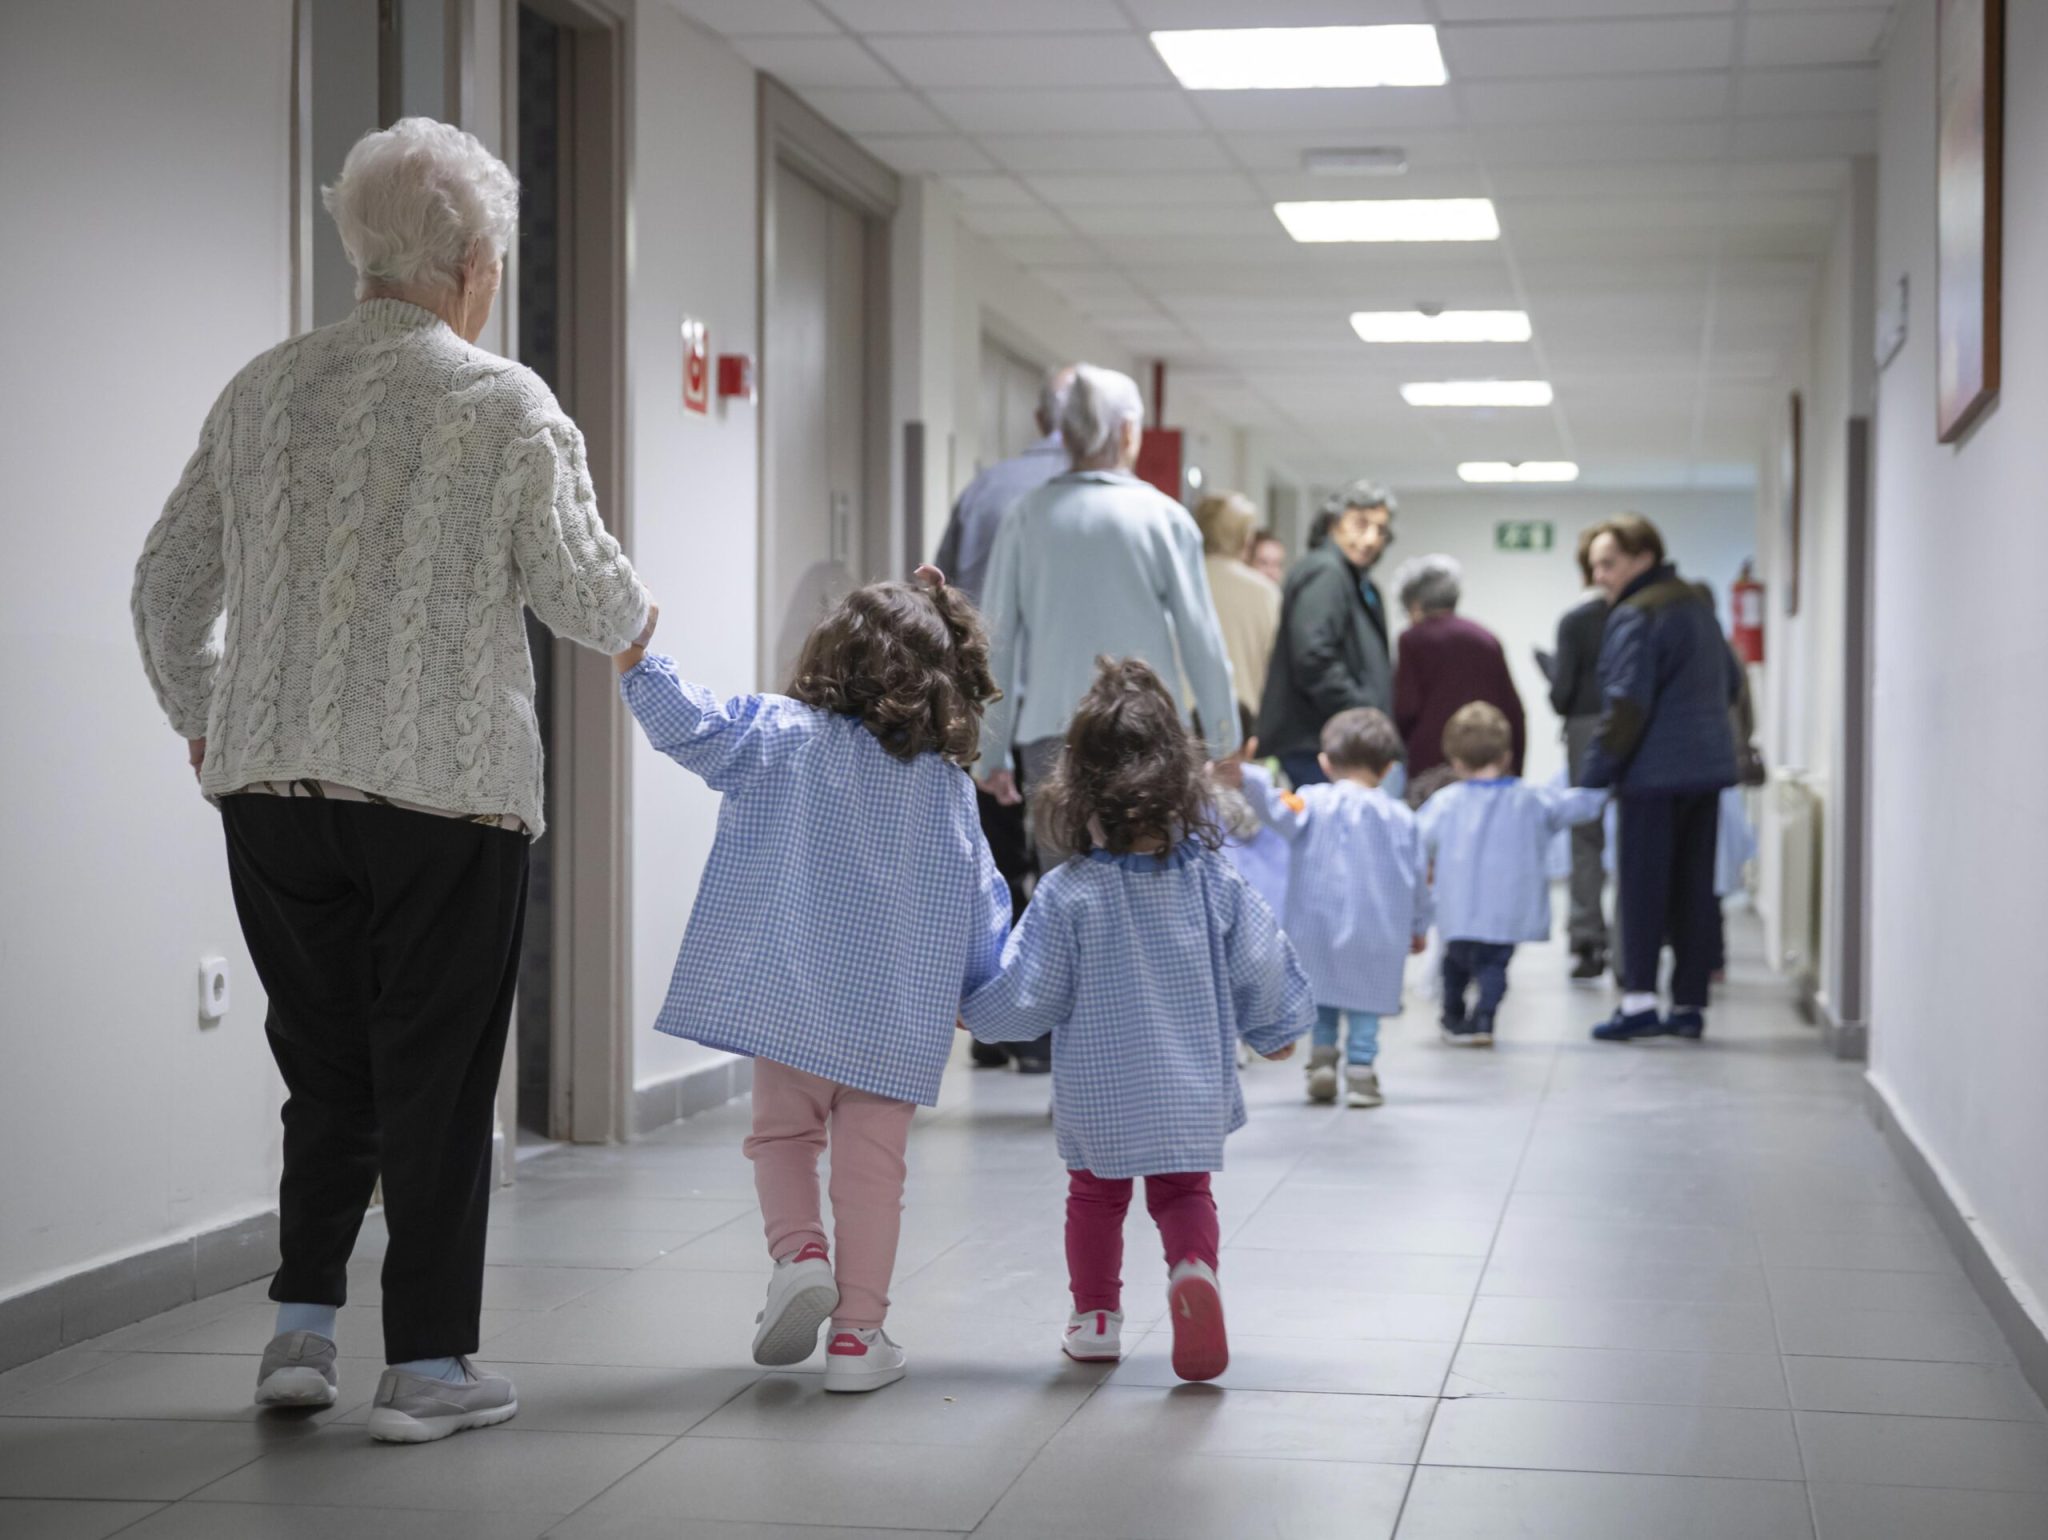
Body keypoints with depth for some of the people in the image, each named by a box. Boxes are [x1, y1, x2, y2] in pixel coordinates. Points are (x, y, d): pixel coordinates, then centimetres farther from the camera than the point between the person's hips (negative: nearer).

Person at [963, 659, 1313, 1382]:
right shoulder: (1214, 881, -8)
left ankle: (1097, 1318, 26)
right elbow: (1261, 965, 2)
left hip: (1097, 1094, -1)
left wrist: (970, 1006, 8)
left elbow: (1026, 997, -12)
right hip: (1192, 1086, 1)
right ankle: (1193, 1267, -16)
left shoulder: (1067, 894, -17)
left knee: (1095, 1196, 18)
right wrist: (1277, 1030, 21)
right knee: (1183, 1192, 13)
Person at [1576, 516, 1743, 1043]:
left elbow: (1626, 707, -18)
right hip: (1709, 767, 8)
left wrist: (1593, 775, -14)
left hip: (1655, 774, -8)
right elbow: (1731, 683, 24)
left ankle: (1639, 997, -10)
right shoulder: (1697, 605, 16)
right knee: (1694, 888, 9)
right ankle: (1690, 1004, 10)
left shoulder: (1636, 616, -12)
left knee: (1642, 886, -4)